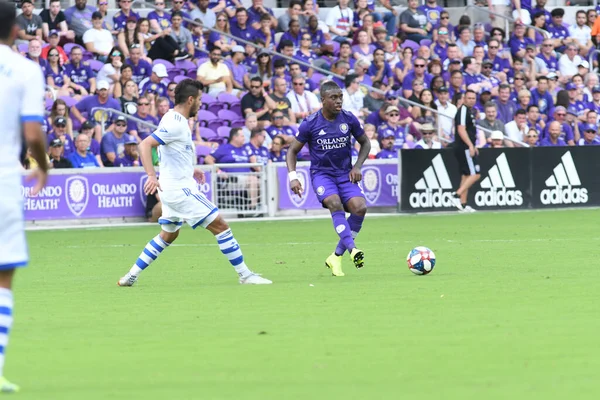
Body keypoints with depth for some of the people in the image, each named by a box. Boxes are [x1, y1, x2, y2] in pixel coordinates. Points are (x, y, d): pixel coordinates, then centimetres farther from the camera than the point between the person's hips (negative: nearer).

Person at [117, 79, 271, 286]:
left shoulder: (175, 120, 11)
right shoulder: (175, 124, -19)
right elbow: (145, 145, -27)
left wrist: (190, 169, 28)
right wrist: (152, 176, -36)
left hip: (174, 188, 11)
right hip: (180, 189, -11)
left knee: (168, 235, 21)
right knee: (220, 226, -8)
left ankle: (131, 275, 21)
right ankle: (245, 274, -5)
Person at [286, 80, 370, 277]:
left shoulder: (349, 119, -2)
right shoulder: (310, 124, -8)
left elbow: (365, 143, 14)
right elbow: (293, 151, 2)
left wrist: (357, 166, -1)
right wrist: (293, 177, -12)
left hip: (345, 174, 3)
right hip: (321, 174, -3)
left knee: (360, 207, -20)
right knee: (335, 204, -32)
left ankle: (336, 256, -7)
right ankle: (352, 249, -42)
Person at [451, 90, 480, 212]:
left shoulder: (470, 111, 18)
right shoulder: (463, 110, -13)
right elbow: (461, 130, -21)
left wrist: (473, 147, 28)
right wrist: (470, 145, -27)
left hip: (467, 148, 10)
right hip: (464, 147, -10)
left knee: (466, 175, 10)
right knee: (475, 174, -13)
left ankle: (463, 204, 12)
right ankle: (457, 195, -16)